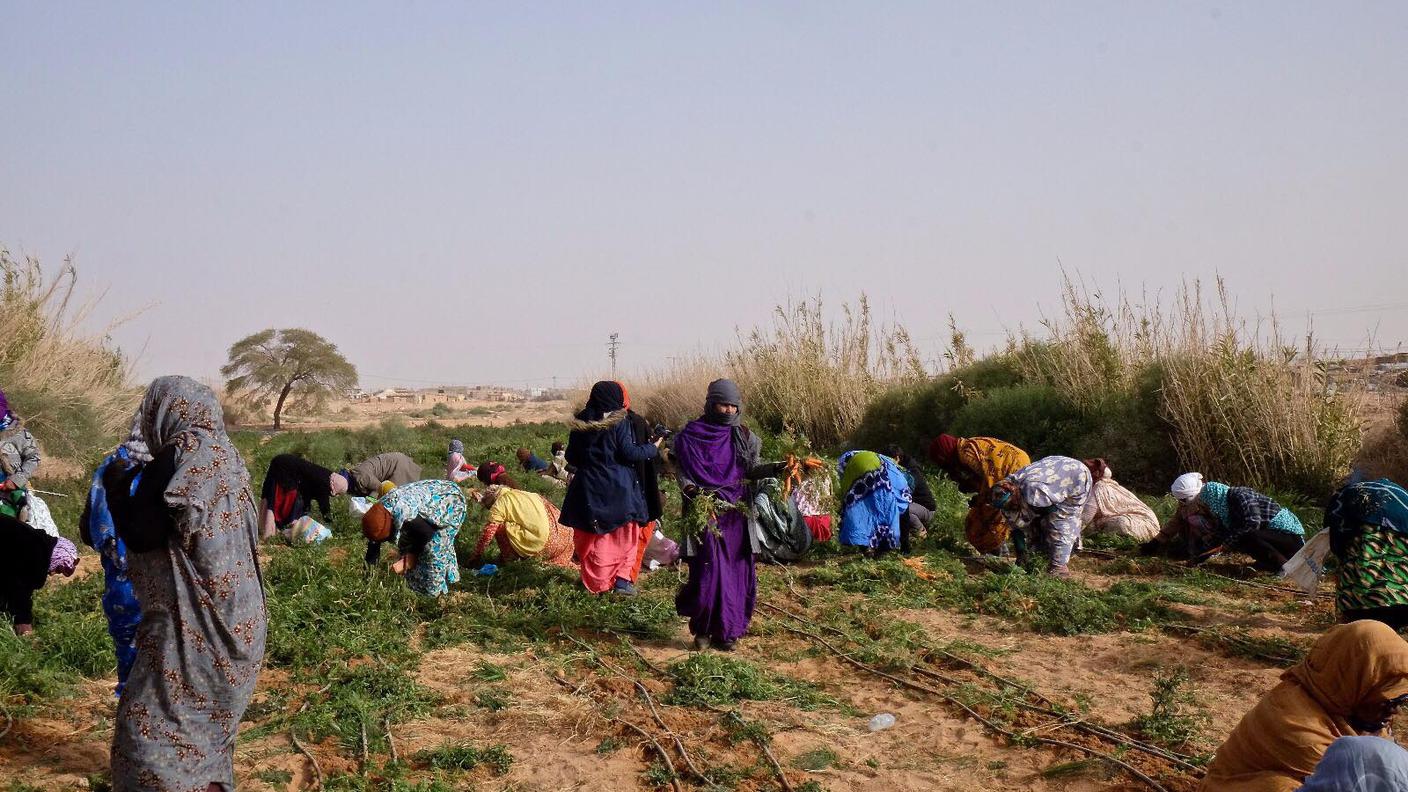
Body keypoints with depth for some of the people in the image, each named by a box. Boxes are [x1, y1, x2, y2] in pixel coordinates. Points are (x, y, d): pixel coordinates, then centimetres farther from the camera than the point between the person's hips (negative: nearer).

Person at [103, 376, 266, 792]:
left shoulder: (181, 456, -16)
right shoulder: (225, 454, 8)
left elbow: (139, 535, -14)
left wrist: (119, 488, 3)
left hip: (193, 619, -9)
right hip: (231, 615, 9)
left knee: (152, 725, -2)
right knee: (208, 718, 20)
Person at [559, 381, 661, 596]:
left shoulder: (580, 423, 3)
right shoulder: (619, 422, -12)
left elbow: (571, 457, 9)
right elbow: (629, 452, -14)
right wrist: (653, 449, 1)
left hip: (588, 488, 4)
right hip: (618, 488, -4)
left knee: (592, 538, 12)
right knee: (625, 535, 11)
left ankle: (596, 583, 15)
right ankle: (622, 578, 4)